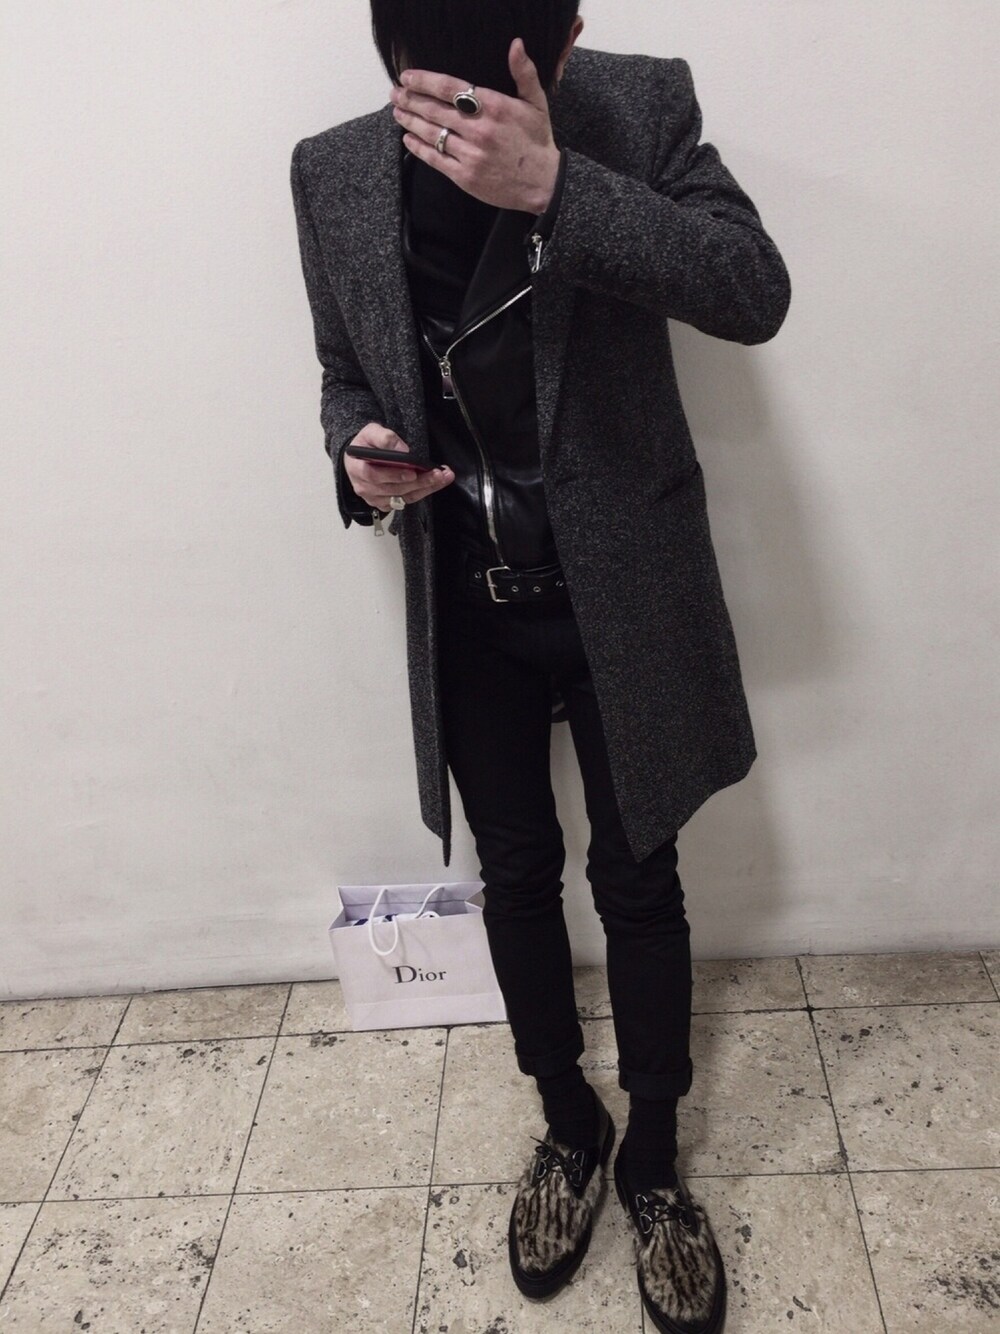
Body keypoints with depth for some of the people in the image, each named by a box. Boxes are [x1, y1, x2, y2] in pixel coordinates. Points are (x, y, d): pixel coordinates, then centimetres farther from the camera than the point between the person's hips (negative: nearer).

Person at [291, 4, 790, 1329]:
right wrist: (359, 454, -14)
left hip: (622, 586, -2)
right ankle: (569, 1126, 39)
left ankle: (655, 1158, 33)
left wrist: (557, 187, -32)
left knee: (637, 879, 8)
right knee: (517, 873, 14)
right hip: (462, 600, 3)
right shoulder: (332, 173, -3)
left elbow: (756, 295, -21)